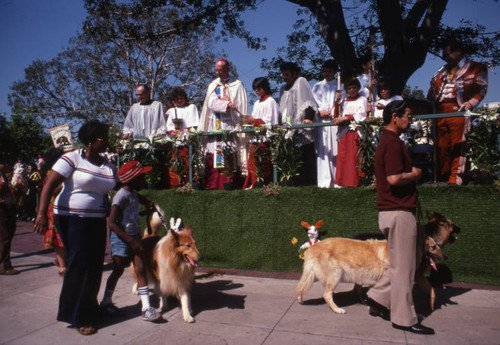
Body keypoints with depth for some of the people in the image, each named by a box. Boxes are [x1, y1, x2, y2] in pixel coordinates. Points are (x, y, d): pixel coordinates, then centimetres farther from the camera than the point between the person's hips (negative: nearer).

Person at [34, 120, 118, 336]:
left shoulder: (108, 166, 9)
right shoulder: (72, 159, -9)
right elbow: (50, 185, -14)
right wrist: (42, 213, -22)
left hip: (97, 221, 6)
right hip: (72, 219, -6)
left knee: (94, 265, 9)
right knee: (81, 264, -5)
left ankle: (88, 308, 31)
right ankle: (78, 317, 12)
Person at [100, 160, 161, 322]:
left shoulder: (133, 193, 7)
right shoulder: (121, 196, -19)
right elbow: (111, 223, -23)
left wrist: (147, 202, 13)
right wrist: (131, 240, -24)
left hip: (134, 237, 7)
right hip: (120, 238, -7)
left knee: (140, 269, 1)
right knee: (118, 271, 7)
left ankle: (146, 308, 2)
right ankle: (106, 301, 32)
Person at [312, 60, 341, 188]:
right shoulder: (317, 86, 19)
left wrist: (330, 112, -8)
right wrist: (320, 112, -8)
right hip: (321, 122, 2)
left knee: (337, 150, -7)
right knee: (323, 150, -5)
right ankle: (325, 181, -5)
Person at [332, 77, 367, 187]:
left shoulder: (362, 100, 8)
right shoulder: (344, 101, 21)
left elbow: (361, 116, -6)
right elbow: (337, 116, 11)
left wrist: (344, 118, -11)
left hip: (356, 132, -3)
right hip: (344, 132, 4)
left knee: (355, 157, -9)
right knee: (342, 157, -4)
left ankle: (354, 182, -5)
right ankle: (341, 182, -1)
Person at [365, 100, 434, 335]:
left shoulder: (386, 141, 17)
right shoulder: (393, 142, -15)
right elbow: (394, 178, -26)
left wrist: (411, 174, 8)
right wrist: (414, 174, -8)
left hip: (391, 210, 10)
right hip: (398, 212, -10)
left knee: (405, 262, 19)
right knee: (403, 266, 1)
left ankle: (378, 297, 23)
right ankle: (403, 319, 14)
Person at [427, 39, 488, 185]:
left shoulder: (476, 68, 13)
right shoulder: (442, 71, 28)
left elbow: (481, 88, 4)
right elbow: (432, 89, 23)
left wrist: (470, 103, -13)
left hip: (457, 112, -4)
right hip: (439, 112, 4)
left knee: (457, 144, -11)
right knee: (441, 145, 1)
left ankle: (455, 178, -9)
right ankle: (444, 177, 8)